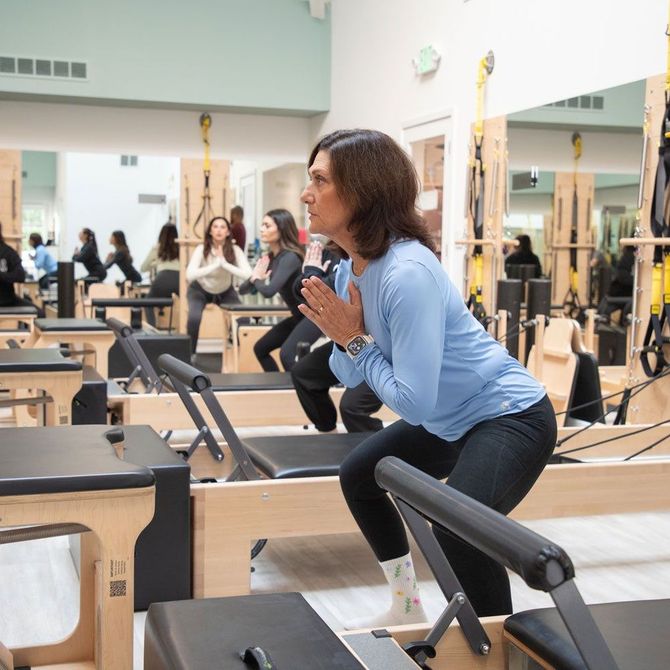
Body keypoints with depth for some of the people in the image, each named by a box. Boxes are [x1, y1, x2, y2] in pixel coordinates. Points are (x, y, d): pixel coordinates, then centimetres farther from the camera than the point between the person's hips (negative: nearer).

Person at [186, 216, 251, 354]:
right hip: (200, 290, -2)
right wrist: (216, 264, -44)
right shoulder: (201, 249, -26)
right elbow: (190, 275, -39)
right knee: (194, 318, -29)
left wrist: (225, 264, -42)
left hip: (225, 291, 2)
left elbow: (248, 274, -33)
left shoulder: (235, 250, -22)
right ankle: (190, 354, -7)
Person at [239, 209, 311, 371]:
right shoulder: (270, 258, 3)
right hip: (298, 316, 10)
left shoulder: (290, 257, -23)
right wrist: (254, 277, -15)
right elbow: (243, 290, 7)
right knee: (261, 348, 13)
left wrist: (257, 279, -12)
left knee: (287, 354, -27)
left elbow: (268, 291, -34)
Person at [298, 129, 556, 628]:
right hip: (449, 420, 11)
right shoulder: (350, 270, -1)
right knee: (359, 474, 22)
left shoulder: (407, 273, -30)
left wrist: (356, 340, -19)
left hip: (511, 415, -10)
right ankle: (408, 612, 37)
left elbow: (413, 402, -28)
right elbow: (351, 378, 6)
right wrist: (341, 337, -14)